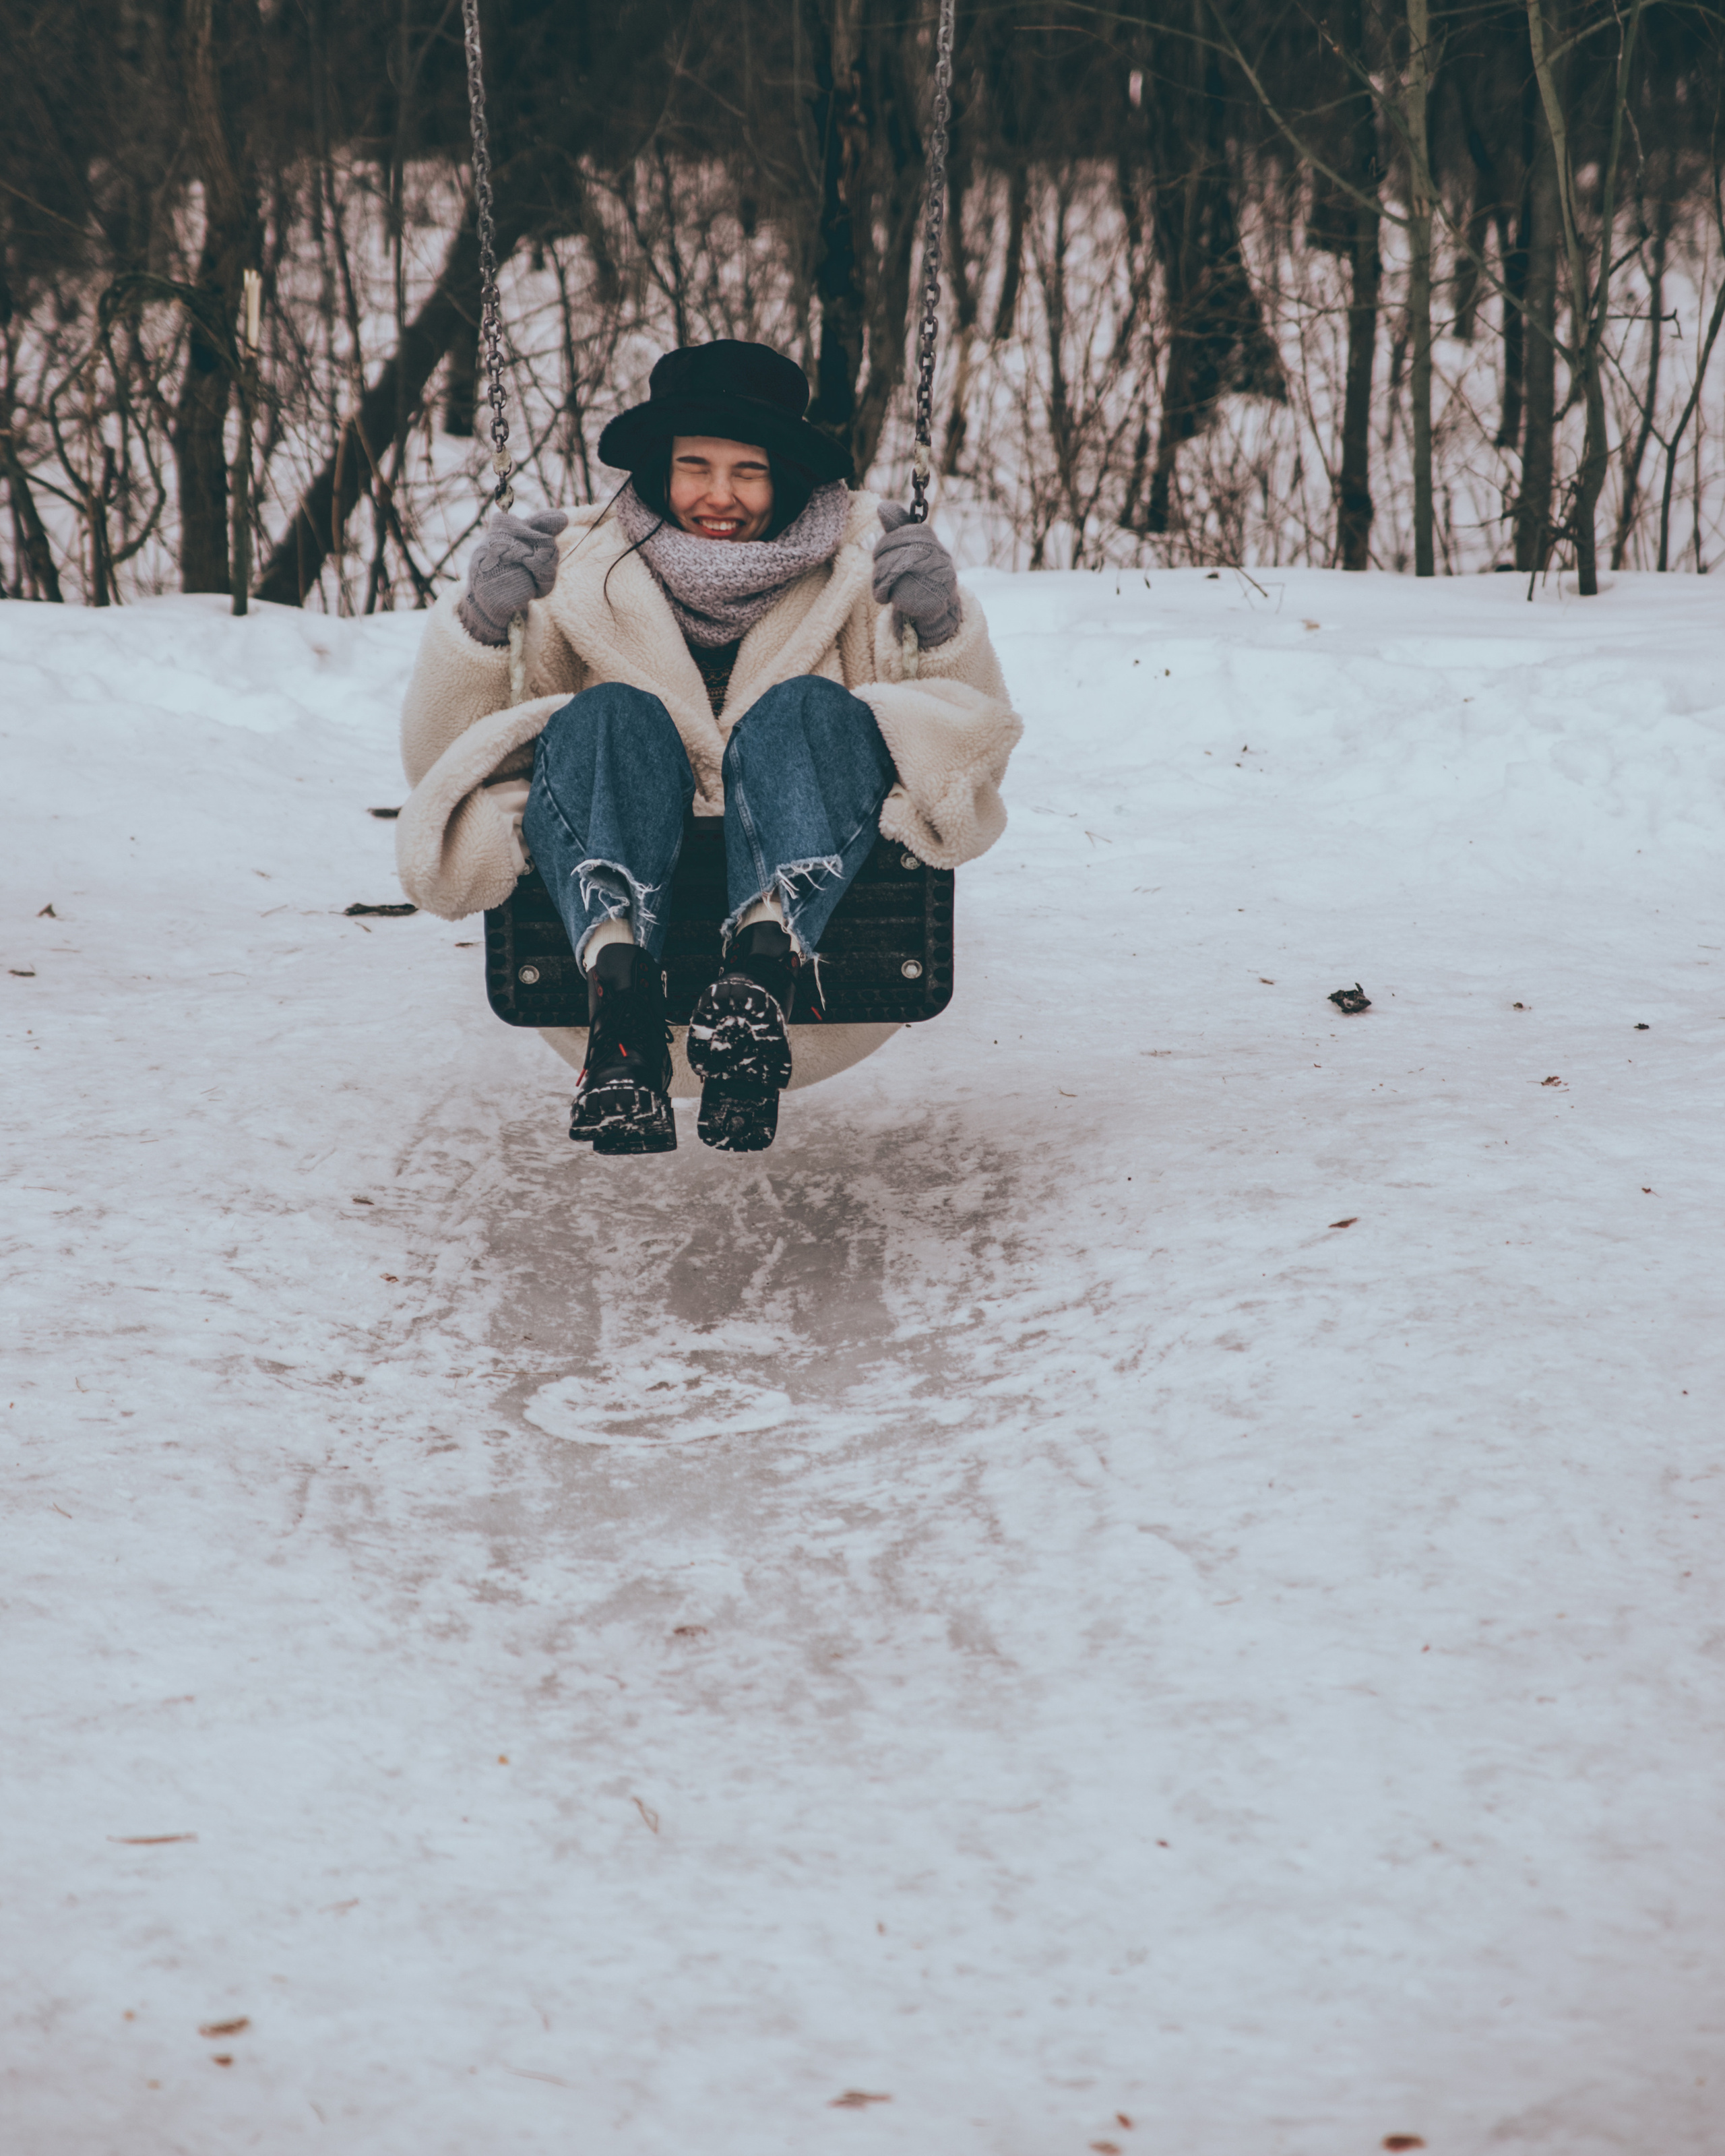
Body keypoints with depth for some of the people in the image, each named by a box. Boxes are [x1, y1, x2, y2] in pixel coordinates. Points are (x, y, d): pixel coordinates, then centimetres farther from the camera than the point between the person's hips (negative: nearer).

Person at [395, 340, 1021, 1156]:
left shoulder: (850, 569, 17)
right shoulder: (584, 577, 14)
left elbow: (971, 745, 12)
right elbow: (438, 760, 10)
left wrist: (944, 625, -6)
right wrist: (479, 623, -7)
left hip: (817, 885, 0)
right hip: (630, 882, 0)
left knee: (809, 710, -25)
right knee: (611, 715, -26)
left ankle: (767, 962, -52)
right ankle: (619, 983, -54)